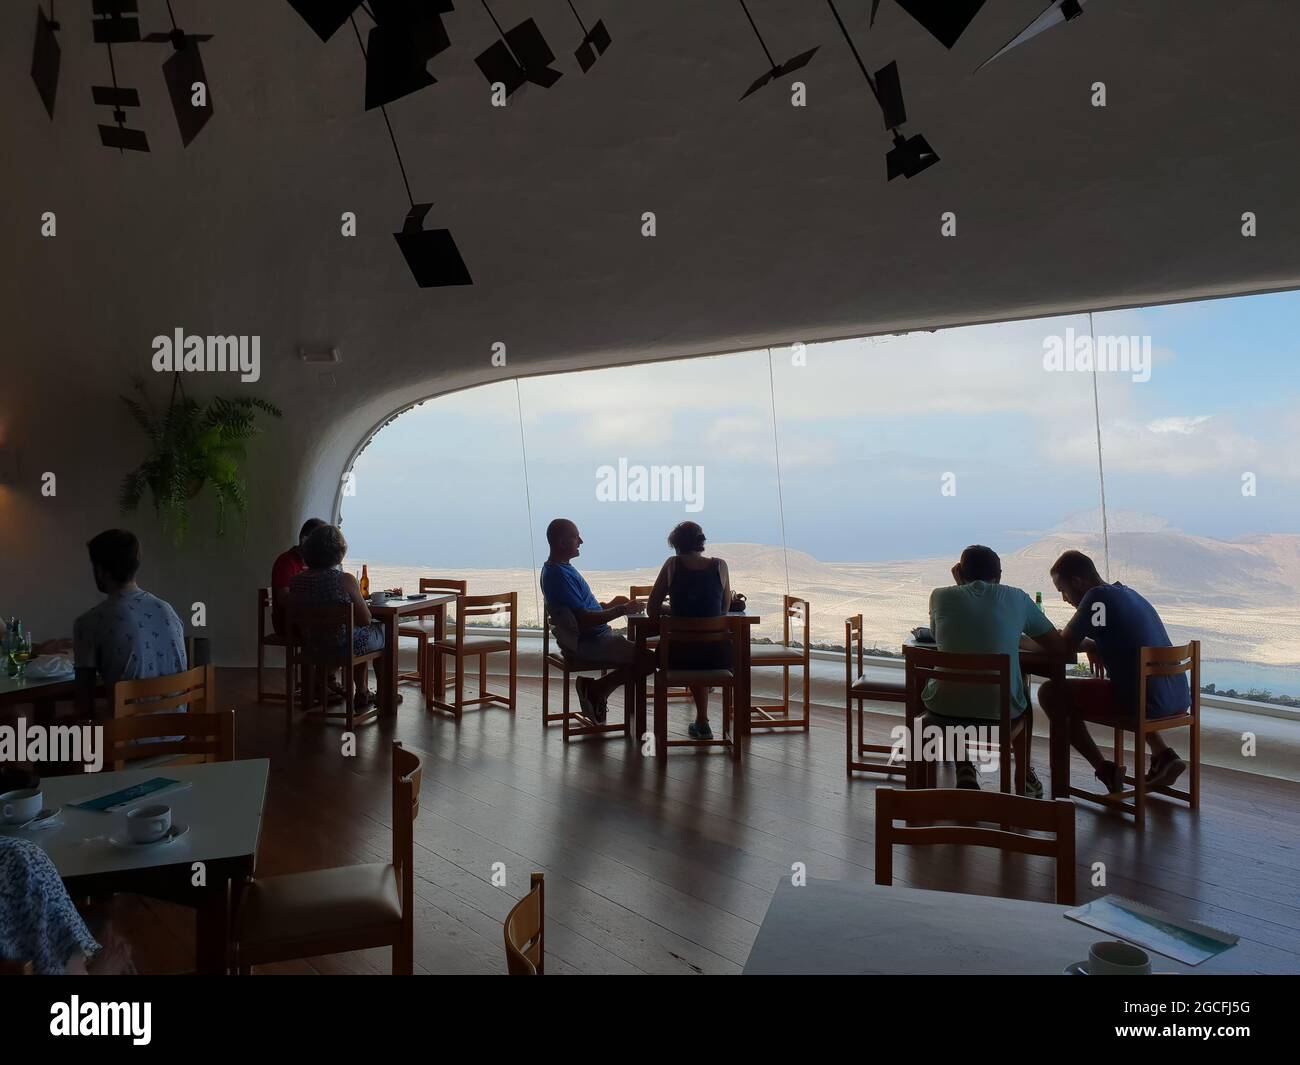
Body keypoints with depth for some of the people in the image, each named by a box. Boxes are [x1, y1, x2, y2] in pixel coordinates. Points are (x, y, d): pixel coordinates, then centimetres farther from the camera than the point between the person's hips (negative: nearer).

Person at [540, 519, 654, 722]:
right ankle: (596, 689, -1)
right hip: (586, 644, -11)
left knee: (638, 648, 22)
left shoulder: (560, 568, 12)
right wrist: (622, 610, -18)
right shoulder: (559, 575, -21)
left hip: (593, 637, 11)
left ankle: (594, 690, 13)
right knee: (649, 659, -16)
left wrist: (609, 605, 10)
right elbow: (584, 619, -26)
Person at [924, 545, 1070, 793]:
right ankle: (1024, 772, 40)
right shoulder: (1016, 598, 4)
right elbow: (1059, 646, 9)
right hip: (1000, 708, 0)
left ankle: (963, 769, 23)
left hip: (945, 706, 0)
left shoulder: (940, 596, 4)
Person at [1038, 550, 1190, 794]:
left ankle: (1105, 770, 2)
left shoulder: (1097, 596, -10)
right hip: (1178, 700, 9)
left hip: (1145, 702, -9)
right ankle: (1163, 755, 23)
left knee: (1050, 692, -1)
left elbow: (1064, 645, -6)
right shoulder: (1128, 593, 17)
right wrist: (1089, 644, 14)